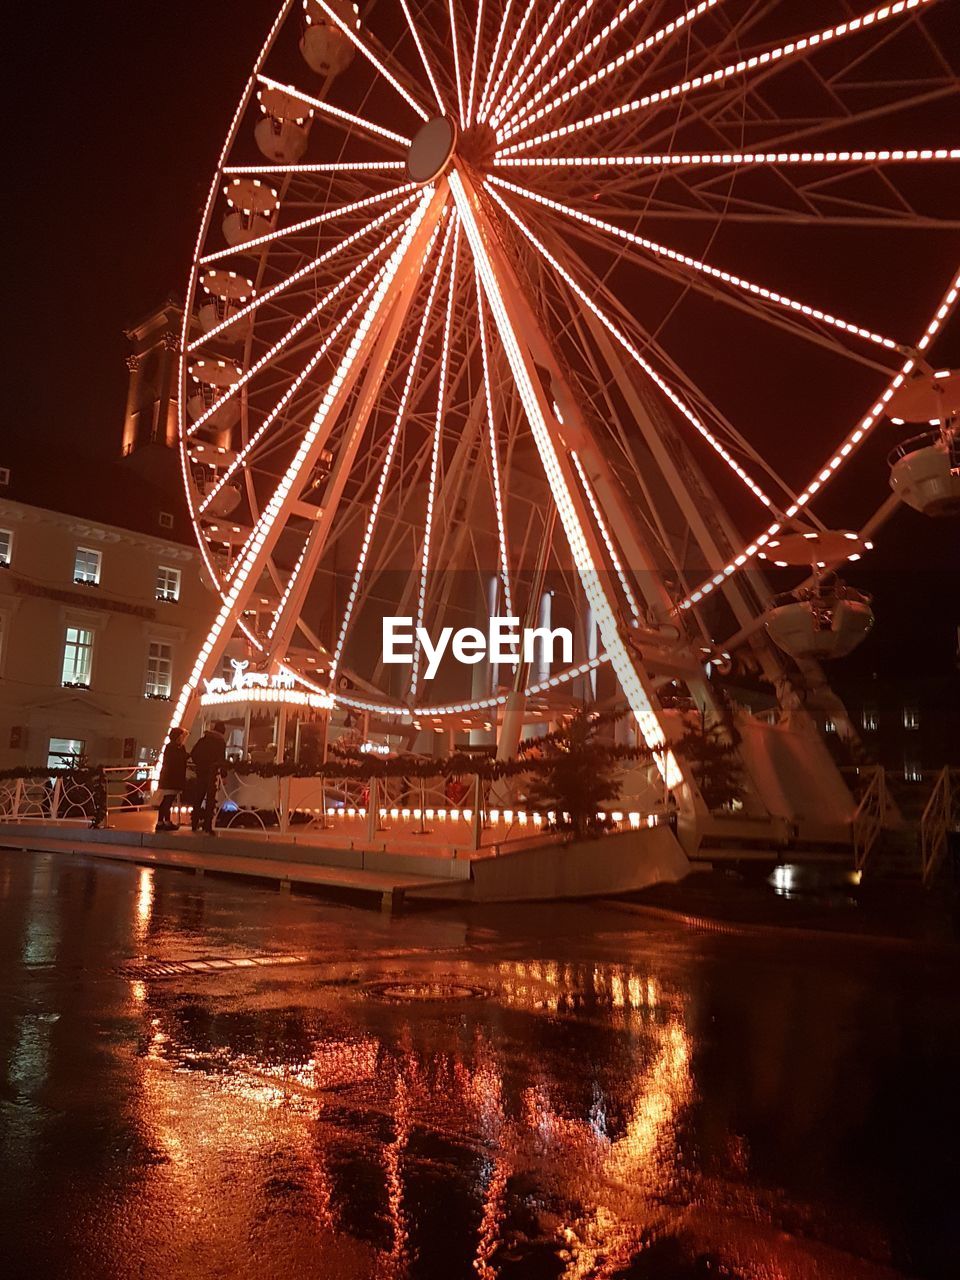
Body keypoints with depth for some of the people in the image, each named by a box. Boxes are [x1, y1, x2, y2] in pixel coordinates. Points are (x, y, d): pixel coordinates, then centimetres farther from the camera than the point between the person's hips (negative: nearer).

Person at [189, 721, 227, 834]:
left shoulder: (204, 736, 10)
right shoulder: (221, 740, -1)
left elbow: (193, 753, 5)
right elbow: (222, 758, -8)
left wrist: (199, 764, 16)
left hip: (201, 770, 4)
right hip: (213, 771, -4)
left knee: (199, 795, 14)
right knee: (210, 798, -1)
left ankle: (195, 823, 17)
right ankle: (207, 826, -5)